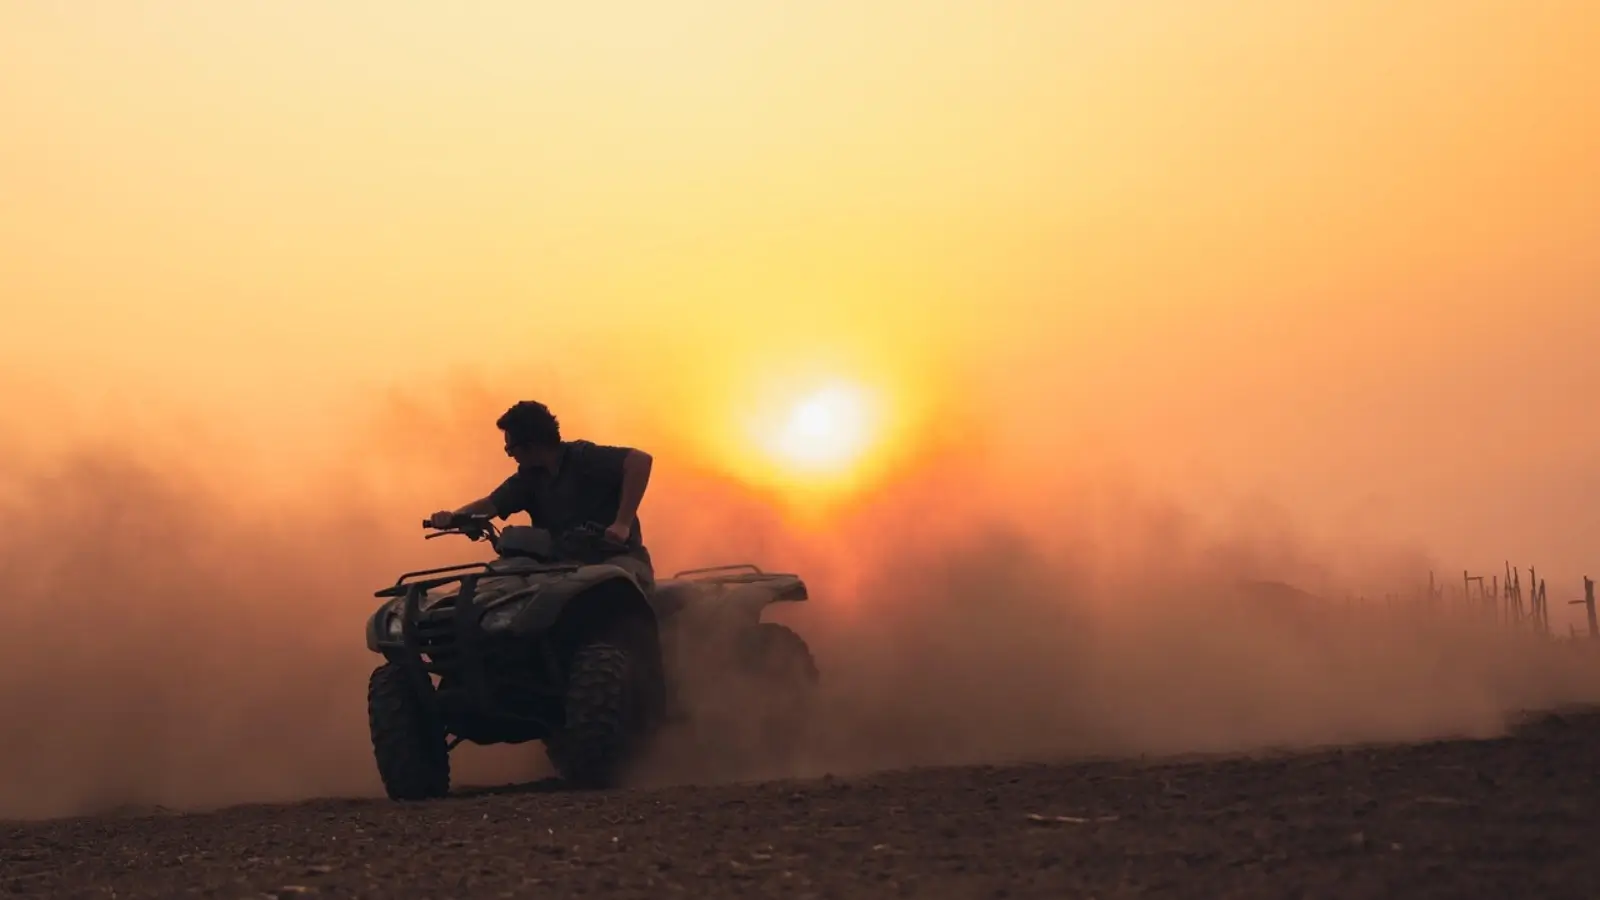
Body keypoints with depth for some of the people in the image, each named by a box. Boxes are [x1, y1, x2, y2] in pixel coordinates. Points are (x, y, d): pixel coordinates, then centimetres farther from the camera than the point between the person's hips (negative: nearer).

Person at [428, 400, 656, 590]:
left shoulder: (583, 457, -13)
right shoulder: (529, 476, 10)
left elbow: (640, 459, -26)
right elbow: (490, 504, 6)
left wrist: (622, 523, -31)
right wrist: (453, 517, -16)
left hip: (617, 556, -6)